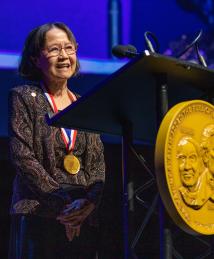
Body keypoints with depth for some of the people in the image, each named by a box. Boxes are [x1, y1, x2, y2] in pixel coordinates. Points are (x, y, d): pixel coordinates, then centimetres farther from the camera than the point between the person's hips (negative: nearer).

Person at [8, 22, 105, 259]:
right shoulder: (24, 97, 3)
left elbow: (98, 164, 11)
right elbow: (22, 157, -7)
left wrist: (89, 202, -9)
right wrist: (64, 203, -13)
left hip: (84, 219, 4)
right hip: (38, 216, -4)